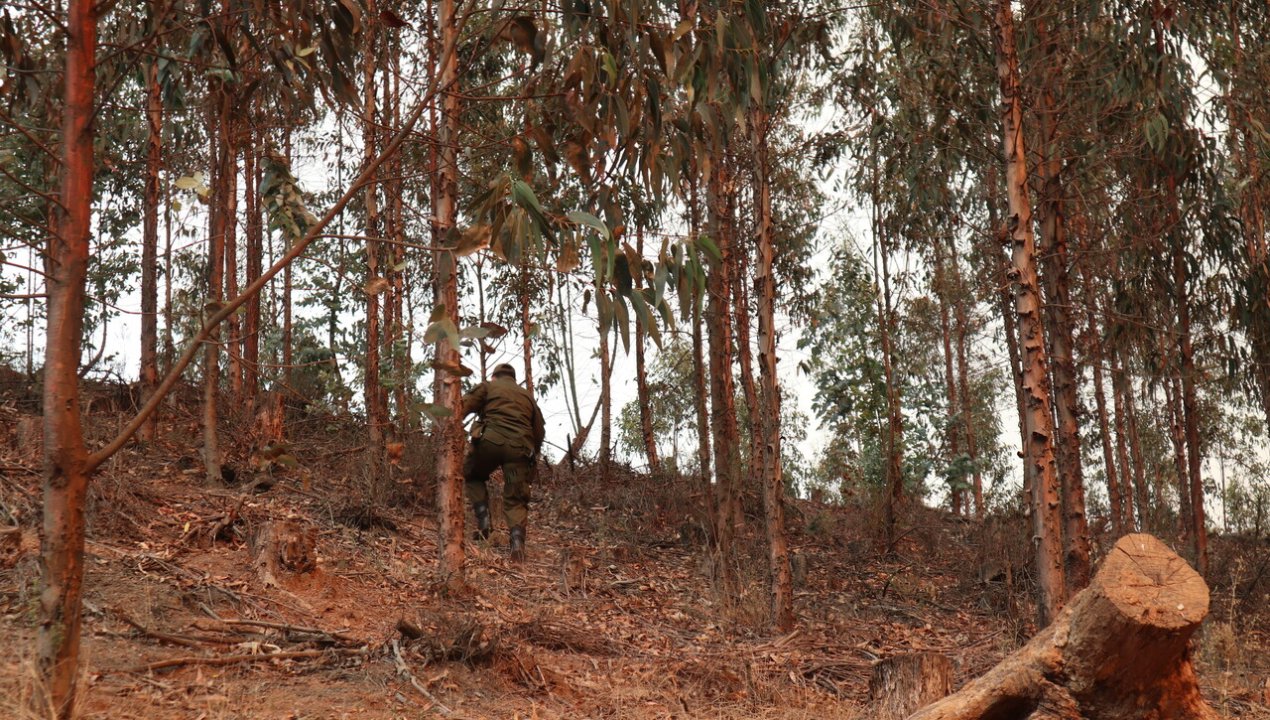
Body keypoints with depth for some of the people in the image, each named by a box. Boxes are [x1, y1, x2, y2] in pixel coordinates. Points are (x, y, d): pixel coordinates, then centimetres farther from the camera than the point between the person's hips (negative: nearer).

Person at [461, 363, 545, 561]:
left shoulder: (488, 387, 19)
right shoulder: (527, 396, 31)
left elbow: (464, 406, 2)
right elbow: (539, 431, 27)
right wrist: (532, 459, 31)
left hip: (490, 440, -2)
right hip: (520, 447, 2)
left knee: (472, 476, 23)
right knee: (515, 499, 4)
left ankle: (483, 522, 6)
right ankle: (517, 541, -18)